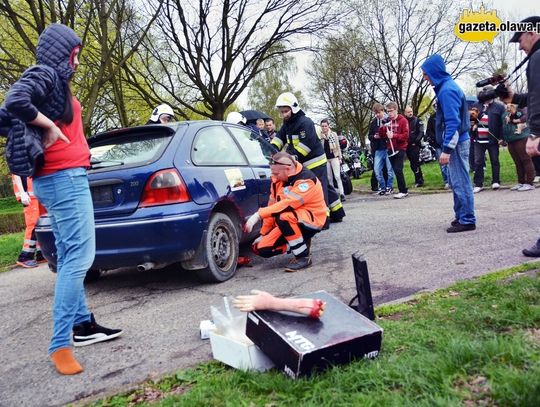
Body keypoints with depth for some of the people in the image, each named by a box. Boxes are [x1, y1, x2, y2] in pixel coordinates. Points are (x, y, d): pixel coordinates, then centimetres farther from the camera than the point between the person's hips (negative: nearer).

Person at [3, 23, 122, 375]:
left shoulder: (56, 81, 20)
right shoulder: (44, 74, -7)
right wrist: (50, 127, -15)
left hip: (62, 178, 10)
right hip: (64, 177, -10)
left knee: (70, 258, 12)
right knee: (80, 257, -12)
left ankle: (83, 323, 21)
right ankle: (60, 344, -9)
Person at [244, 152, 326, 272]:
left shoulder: (306, 180, -22)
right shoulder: (278, 179, 1)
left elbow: (288, 204, -33)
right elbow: (272, 206, 6)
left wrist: (258, 215, -36)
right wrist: (263, 233, 5)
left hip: (312, 219, -7)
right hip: (290, 223, 8)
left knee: (284, 217, -38)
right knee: (261, 248, -6)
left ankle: (304, 257, -19)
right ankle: (300, 242, 13)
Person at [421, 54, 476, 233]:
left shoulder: (447, 90, -16)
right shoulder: (446, 87, 15)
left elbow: (452, 122, -21)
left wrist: (446, 149, -22)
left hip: (456, 143, -10)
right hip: (456, 142, 10)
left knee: (460, 182, -5)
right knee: (456, 182, 15)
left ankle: (467, 220, 2)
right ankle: (461, 216, 24)